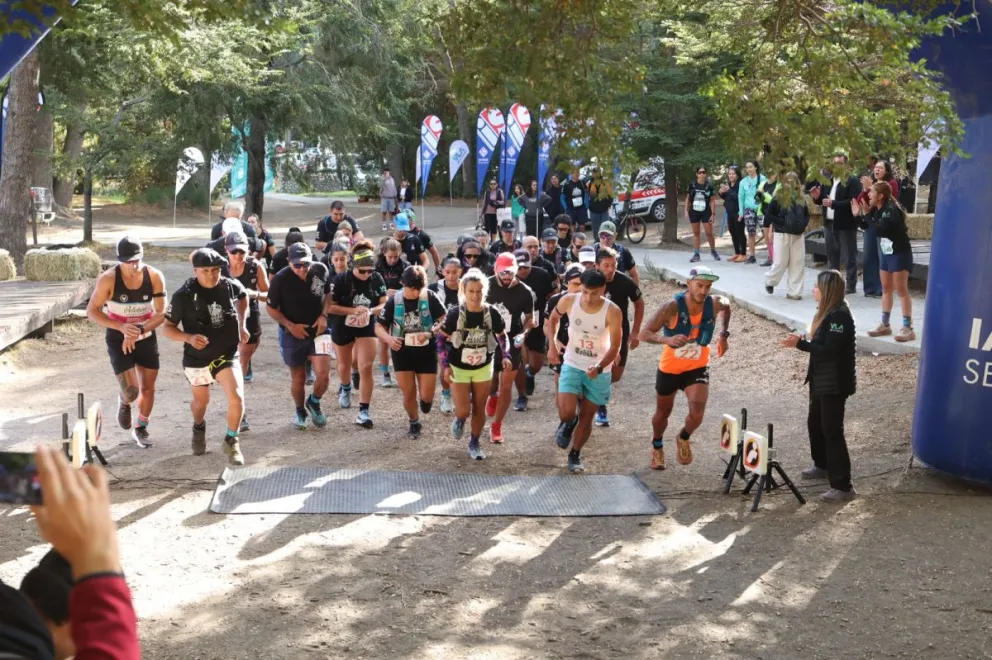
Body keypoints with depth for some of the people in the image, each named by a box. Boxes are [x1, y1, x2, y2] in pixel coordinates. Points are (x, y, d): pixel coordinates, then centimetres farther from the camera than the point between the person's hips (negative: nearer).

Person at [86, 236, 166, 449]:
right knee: (131, 391, -12)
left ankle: (141, 429, 33)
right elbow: (92, 311, -15)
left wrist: (138, 332, -28)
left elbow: (161, 313, -13)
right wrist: (121, 327, -29)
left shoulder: (155, 277, -14)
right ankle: (124, 403, 25)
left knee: (148, 388, 9)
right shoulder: (108, 279, -20)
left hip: (147, 339, 3)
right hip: (118, 340, -3)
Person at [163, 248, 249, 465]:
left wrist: (242, 325, 6)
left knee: (236, 398, -19)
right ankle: (199, 428, 57)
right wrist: (189, 337, -30)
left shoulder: (230, 286, -11)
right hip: (197, 358, 0)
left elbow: (243, 296, 15)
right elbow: (167, 327, -12)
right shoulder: (184, 295, -19)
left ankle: (231, 441, 7)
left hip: (227, 355, 1)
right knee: (201, 401, 21)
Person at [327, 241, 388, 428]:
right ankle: (345, 388, 55)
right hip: (343, 328, 0)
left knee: (366, 367, -11)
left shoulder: (377, 279, -15)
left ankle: (364, 411, -9)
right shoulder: (341, 280, -22)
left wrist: (370, 311, -32)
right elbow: (330, 307, -21)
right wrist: (353, 310, -34)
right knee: (344, 364, 22)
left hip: (367, 328, 0)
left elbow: (384, 304, -11)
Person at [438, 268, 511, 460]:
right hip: (459, 368, -2)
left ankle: (474, 443, 29)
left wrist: (505, 356, -14)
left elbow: (502, 336, 2)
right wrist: (446, 365, -15)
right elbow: (441, 338, -9)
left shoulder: (492, 313, -15)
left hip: (483, 368, 2)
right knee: (463, 410, -6)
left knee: (479, 409, 9)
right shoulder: (455, 314, -19)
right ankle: (459, 420, 31)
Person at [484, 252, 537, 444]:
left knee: (506, 385, 1)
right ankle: (493, 396, 49)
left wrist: (523, 334, -19)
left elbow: (529, 318, 0)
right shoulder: (486, 285, -10)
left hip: (511, 343, -1)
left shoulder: (524, 292, -13)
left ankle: (496, 426, 14)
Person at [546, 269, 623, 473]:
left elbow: (614, 346, -16)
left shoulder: (612, 312, -21)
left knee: (587, 417, 9)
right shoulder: (569, 301, -15)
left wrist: (599, 368, -31)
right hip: (572, 365, 1)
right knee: (566, 413, -14)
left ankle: (575, 455, 31)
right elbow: (553, 319, 7)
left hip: (598, 371, -1)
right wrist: (552, 345, -3)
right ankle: (568, 424, 23)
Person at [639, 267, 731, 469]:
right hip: (669, 369, -1)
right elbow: (644, 334, -30)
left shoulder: (715, 304, -15)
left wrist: (724, 335, 6)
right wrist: (667, 340, -48)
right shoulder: (672, 308, -26)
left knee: (696, 415, -17)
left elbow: (727, 305, 12)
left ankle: (684, 438, 19)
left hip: (697, 369, 1)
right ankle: (657, 446, 50)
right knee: (663, 413, 19)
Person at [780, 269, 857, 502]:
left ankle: (843, 487, -7)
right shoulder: (828, 312, 10)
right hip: (822, 380, 11)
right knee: (815, 423, 24)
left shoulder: (839, 316, -22)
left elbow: (829, 350, -26)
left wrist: (800, 344, -23)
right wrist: (801, 342, 2)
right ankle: (823, 465, 45)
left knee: (832, 431, -9)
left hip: (835, 383, -11)